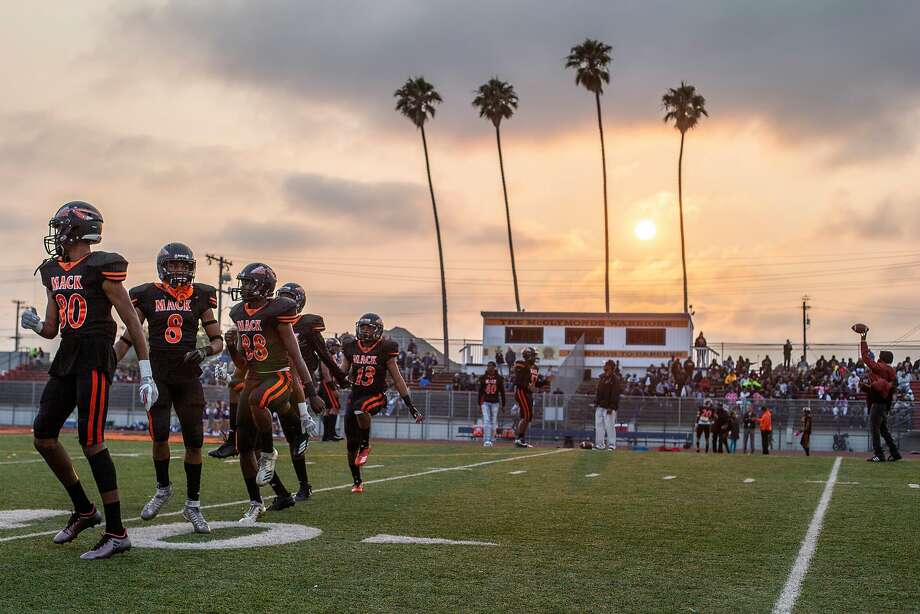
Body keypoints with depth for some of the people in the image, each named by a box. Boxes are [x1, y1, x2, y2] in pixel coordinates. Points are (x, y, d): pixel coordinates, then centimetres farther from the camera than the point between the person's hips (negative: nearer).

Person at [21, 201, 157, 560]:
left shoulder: (100, 268, -9)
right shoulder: (53, 272, 14)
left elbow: (132, 321, -8)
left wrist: (146, 373, -10)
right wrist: (36, 325, -3)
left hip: (95, 356, -8)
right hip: (67, 356, 8)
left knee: (90, 440, -12)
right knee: (43, 437, 8)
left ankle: (117, 533, -6)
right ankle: (84, 510, 24)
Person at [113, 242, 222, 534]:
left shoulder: (200, 296, 5)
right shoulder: (147, 295, 3)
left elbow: (218, 340, 8)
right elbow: (128, 338, 9)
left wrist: (205, 351, -14)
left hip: (188, 377, 1)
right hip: (157, 375, -1)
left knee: (194, 441, 0)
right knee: (160, 435, -13)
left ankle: (193, 504, 13)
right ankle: (163, 488, 15)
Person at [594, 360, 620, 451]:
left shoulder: (615, 379, -10)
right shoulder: (602, 377, 14)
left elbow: (615, 394, -15)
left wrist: (611, 407, -20)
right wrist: (596, 402, 12)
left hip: (609, 407, -8)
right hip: (600, 406, 8)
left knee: (609, 425, -7)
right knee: (599, 425, 7)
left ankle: (612, 444, 0)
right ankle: (600, 444, 13)